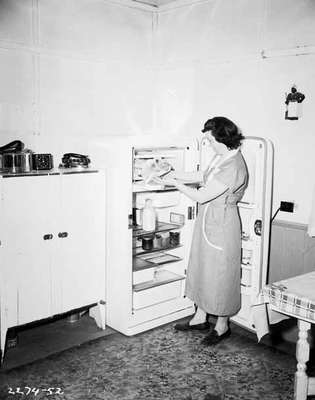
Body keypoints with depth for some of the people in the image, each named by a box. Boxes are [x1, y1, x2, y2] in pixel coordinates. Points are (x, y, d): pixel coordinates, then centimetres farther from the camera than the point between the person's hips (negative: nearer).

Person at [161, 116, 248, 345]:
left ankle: (222, 326, 26)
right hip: (208, 223, 10)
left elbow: (201, 196, -26)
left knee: (220, 275, 6)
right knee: (202, 269, 19)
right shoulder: (222, 157, 2)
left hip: (222, 226, -10)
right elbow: (204, 176, 18)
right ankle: (200, 318, 35)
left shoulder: (232, 168, -28)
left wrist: (176, 183, -13)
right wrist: (177, 175, 8)